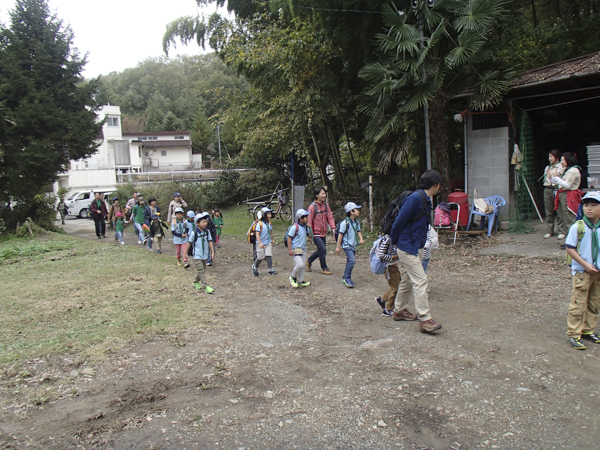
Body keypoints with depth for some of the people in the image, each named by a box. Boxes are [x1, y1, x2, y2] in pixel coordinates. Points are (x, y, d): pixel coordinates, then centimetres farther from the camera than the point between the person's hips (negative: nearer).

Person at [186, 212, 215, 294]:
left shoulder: (207, 232, 1)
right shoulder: (194, 233, -11)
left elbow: (210, 242, 5)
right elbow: (189, 243, -3)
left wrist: (212, 252, 1)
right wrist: (185, 254, 2)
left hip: (205, 255, 5)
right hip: (197, 256, -5)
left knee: (202, 270, 15)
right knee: (201, 270, -11)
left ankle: (196, 282, 36)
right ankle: (205, 286, -13)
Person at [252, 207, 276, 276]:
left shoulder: (269, 223, 6)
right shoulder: (260, 223, -14)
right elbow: (257, 233, -18)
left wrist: (272, 241, 20)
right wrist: (260, 243, -25)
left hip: (268, 243, 5)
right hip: (261, 244, -5)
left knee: (269, 256, -5)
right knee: (260, 257, 3)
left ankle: (270, 270, -4)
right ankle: (255, 267, 28)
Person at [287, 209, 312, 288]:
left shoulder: (306, 227, 9)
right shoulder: (295, 227, -14)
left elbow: (309, 236, 21)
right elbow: (289, 238, -13)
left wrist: (309, 229, 4)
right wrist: (290, 249, -16)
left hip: (303, 249, 8)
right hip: (296, 249, -8)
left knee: (303, 266, 10)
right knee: (300, 265, -17)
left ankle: (301, 282, 22)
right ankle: (293, 277, 7)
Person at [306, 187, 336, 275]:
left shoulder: (325, 206, 7)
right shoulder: (312, 207, -13)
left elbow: (330, 217, 6)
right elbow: (309, 221, -12)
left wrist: (333, 227, -9)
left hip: (323, 233, 7)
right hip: (316, 233, -7)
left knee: (321, 250, 14)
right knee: (322, 249, -10)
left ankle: (309, 261, 37)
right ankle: (324, 268, 6)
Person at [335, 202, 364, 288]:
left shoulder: (357, 221, 6)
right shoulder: (345, 222, -17)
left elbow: (358, 231, 16)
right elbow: (340, 234, -13)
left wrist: (361, 239, -5)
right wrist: (338, 246, -10)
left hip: (353, 245, 8)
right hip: (347, 245, -8)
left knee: (350, 261, 13)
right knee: (352, 260, -17)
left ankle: (345, 278, 26)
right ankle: (347, 278, -6)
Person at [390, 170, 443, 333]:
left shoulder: (426, 200, 12)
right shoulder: (414, 198, -20)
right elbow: (400, 221, -18)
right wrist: (394, 242, -7)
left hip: (415, 247, 10)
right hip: (408, 247, -10)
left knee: (407, 280, 18)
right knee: (420, 281, -11)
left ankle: (399, 310, 32)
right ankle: (425, 319, -9)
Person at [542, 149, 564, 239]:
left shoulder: (561, 167, 0)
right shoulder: (547, 168, 19)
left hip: (557, 189, -5)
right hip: (547, 190, 5)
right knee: (549, 212, 5)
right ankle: (549, 231, 9)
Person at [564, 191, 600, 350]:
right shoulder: (577, 227, -11)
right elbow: (570, 248, -11)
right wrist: (585, 265, -17)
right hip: (582, 271, -4)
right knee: (578, 304, -2)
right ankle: (574, 334, 6)